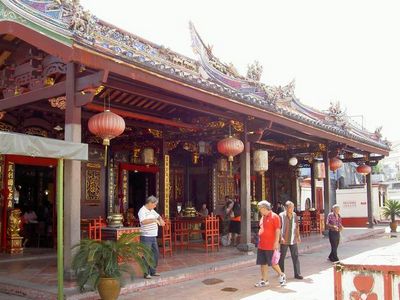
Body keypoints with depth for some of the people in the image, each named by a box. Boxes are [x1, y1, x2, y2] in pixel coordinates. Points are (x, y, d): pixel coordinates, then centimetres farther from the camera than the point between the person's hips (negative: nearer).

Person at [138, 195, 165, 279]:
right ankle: (146, 273, 5)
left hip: (153, 236, 9)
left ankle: (153, 271, 24)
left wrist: (160, 220, 9)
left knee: (155, 253, 13)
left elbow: (158, 216, 31)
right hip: (146, 237, -9)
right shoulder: (142, 211, -15)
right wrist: (154, 220, -25)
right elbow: (143, 221, -31)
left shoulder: (152, 211, 13)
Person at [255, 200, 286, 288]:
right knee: (263, 263, 9)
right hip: (261, 246, 8)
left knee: (273, 263, 1)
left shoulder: (274, 216, -10)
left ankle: (281, 275, 22)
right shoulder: (262, 217, 14)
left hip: (270, 246, -8)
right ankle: (264, 280, 16)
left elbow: (277, 230, -14)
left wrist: (276, 242, -19)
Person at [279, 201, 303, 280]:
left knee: (295, 257, 3)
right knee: (282, 257, 6)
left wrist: (298, 236, 15)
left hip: (293, 240, 4)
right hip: (284, 240, -4)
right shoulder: (281, 215, -8)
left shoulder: (294, 215, 8)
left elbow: (297, 226, 17)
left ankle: (297, 274, 9)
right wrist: (281, 237, -17)